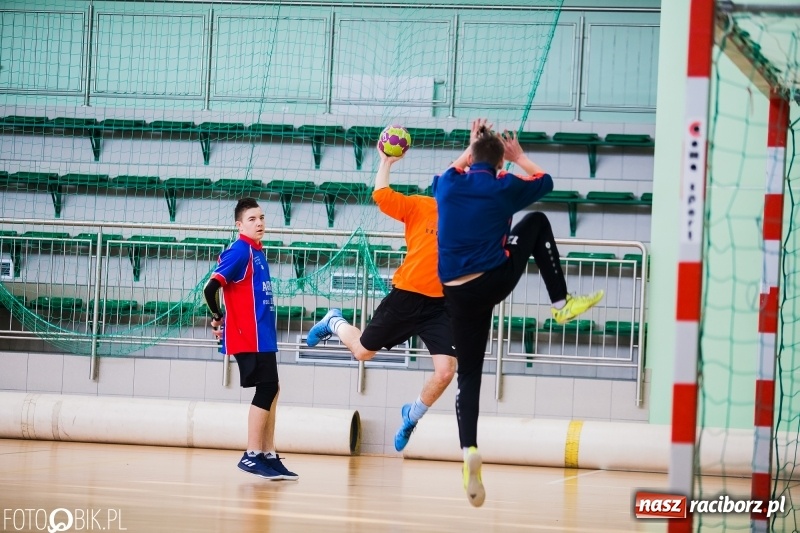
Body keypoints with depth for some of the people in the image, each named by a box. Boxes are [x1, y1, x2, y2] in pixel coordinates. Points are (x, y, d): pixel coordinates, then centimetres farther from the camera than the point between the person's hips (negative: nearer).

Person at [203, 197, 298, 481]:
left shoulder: (258, 251, 15)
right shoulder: (239, 250, -11)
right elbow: (210, 288, -17)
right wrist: (218, 318, -3)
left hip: (263, 335, 9)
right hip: (248, 336, -9)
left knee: (270, 391, 11)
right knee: (267, 388, -8)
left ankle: (268, 455, 16)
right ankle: (252, 455, -4)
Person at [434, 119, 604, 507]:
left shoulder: (448, 186, 7)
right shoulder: (503, 186, 0)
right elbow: (545, 182, 21)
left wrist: (472, 147, 42)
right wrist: (519, 157, 34)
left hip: (458, 295, 3)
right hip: (496, 280, -3)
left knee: (468, 375, 7)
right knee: (537, 224, 21)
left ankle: (469, 451, -14)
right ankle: (562, 304, 22)